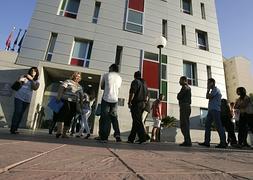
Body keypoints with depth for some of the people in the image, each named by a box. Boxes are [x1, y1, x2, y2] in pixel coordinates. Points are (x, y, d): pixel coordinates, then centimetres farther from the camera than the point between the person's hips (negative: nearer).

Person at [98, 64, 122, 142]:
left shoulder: (106, 75, 5)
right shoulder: (119, 78, 13)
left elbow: (102, 87, 12)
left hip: (106, 99, -3)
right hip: (115, 100, 3)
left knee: (105, 118, 2)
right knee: (114, 117, 13)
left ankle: (103, 137, 2)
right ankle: (117, 134, 2)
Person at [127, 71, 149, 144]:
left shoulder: (135, 82, -3)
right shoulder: (144, 83, 21)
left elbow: (132, 93, -15)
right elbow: (146, 95, 19)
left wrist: (129, 102, -11)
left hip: (136, 104, -8)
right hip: (143, 104, 8)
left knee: (137, 122, -8)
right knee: (136, 122, 9)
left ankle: (143, 137, -13)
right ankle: (131, 138, 14)